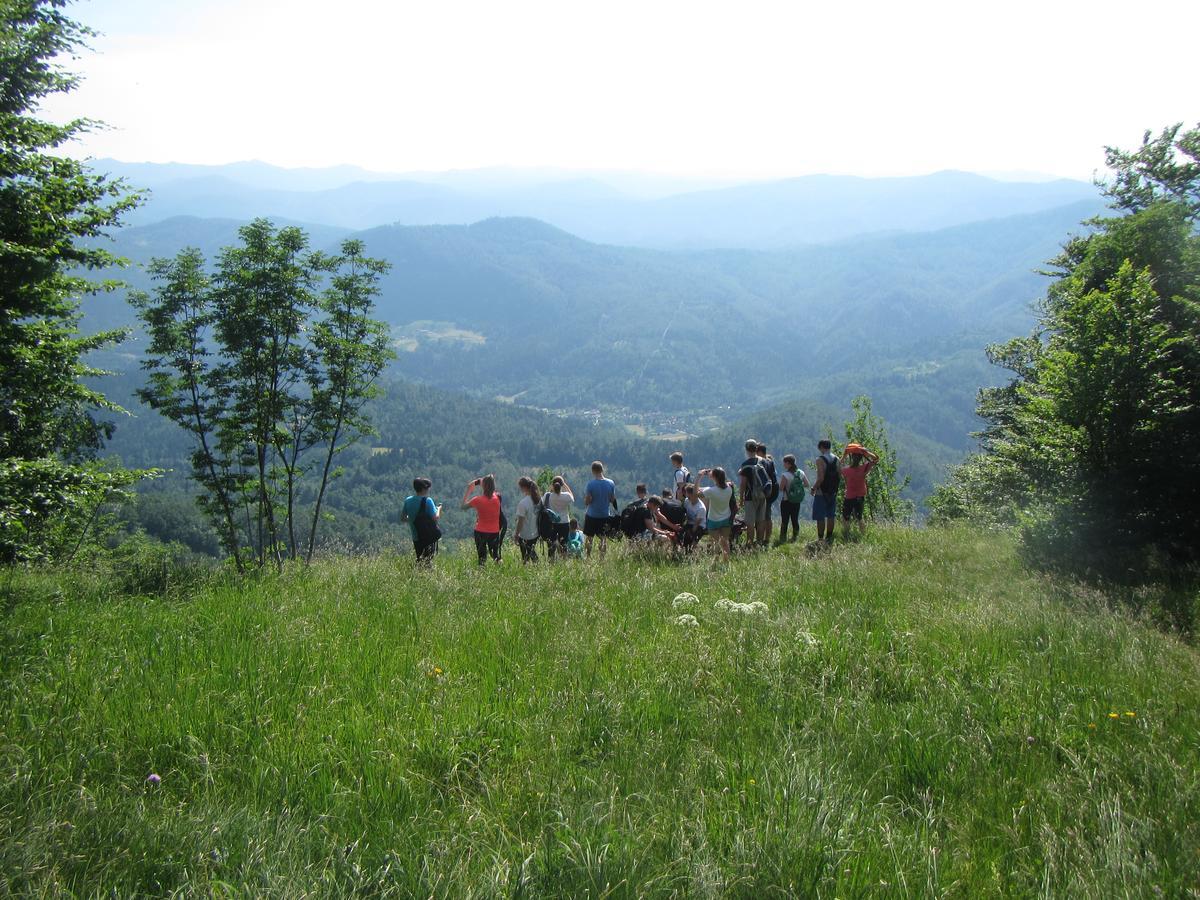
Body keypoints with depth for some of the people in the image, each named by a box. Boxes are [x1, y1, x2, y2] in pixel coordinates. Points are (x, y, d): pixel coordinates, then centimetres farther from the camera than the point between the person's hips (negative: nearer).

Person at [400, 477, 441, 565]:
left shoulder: (408, 500, 4)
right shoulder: (427, 500, -13)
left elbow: (402, 518, 11)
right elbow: (435, 518, -17)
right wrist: (439, 510, 2)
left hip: (416, 537, 5)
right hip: (429, 537, -5)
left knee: (419, 561, 13)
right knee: (428, 561, -1)